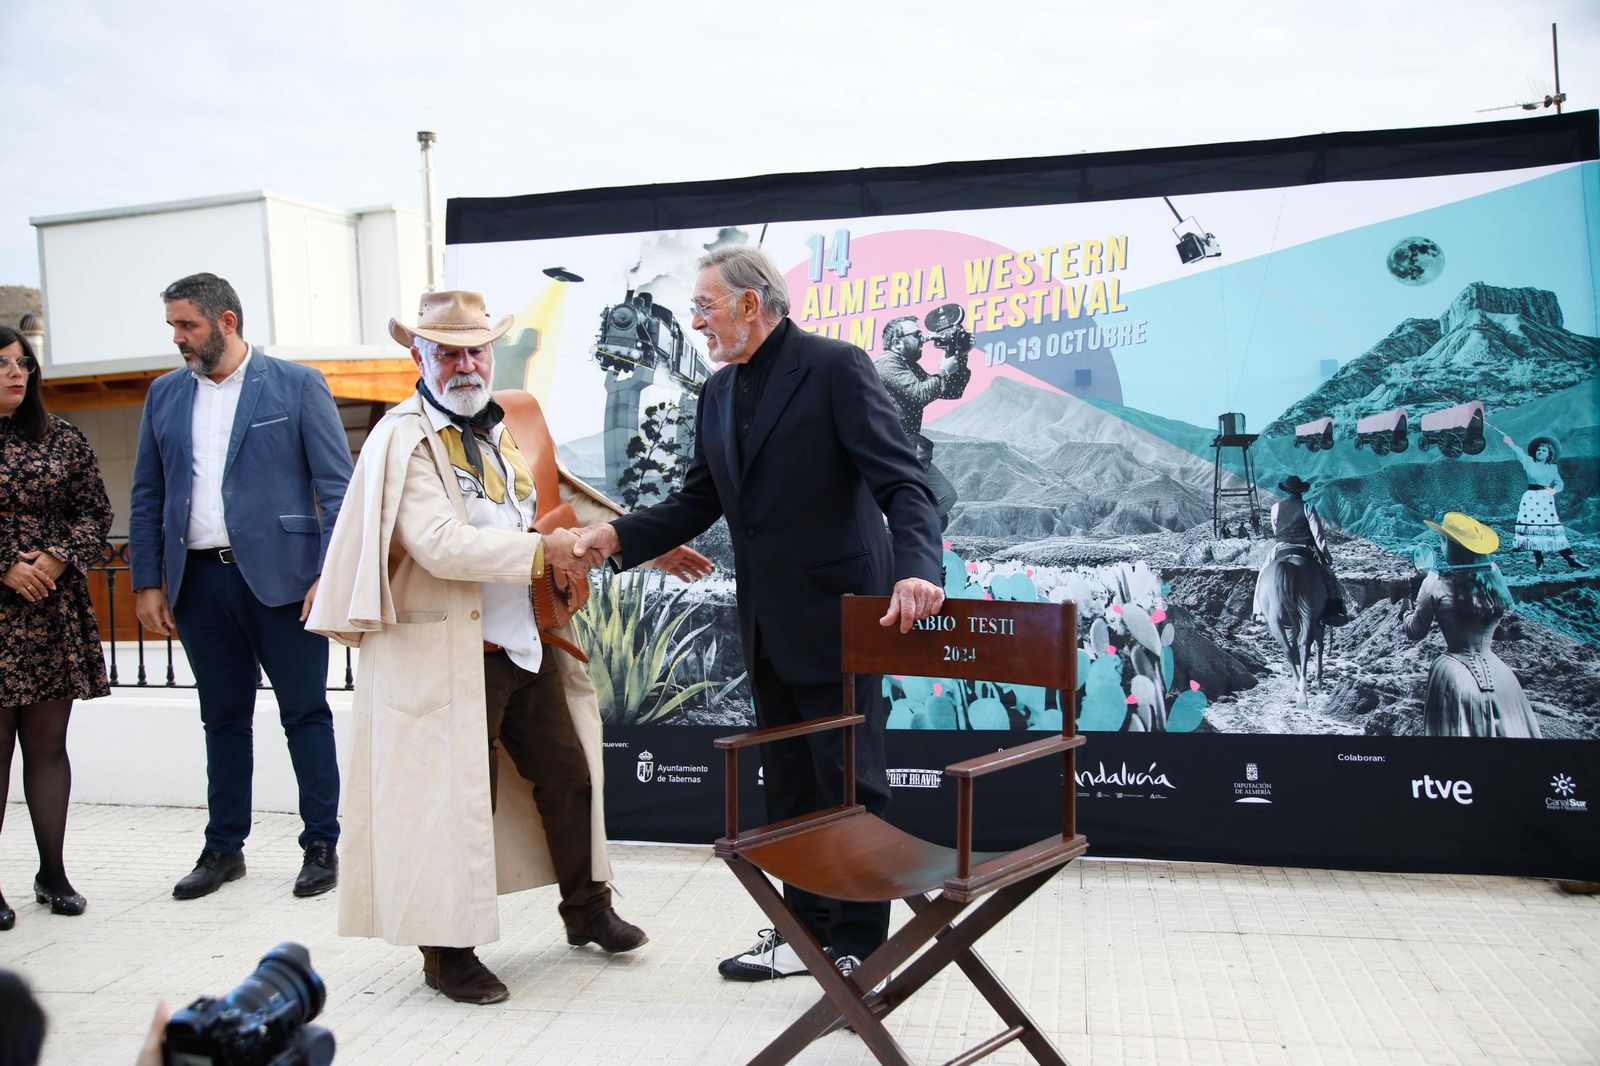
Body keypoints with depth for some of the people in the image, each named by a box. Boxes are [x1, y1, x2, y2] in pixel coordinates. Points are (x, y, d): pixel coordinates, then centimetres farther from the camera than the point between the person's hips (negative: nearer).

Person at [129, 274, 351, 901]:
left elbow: (337, 485, -5)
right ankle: (224, 848, 25)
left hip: (280, 576, -4)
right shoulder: (165, 394, 13)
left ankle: (321, 846, 14)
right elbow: (147, 497, 14)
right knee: (223, 719, 13)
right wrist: (148, 582, 7)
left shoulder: (297, 385, -1)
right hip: (200, 581, 4)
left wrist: (330, 573, -13)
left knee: (305, 714, 3)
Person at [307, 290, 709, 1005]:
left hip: (528, 644, 7)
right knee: (459, 796, 2)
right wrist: (540, 549, -21)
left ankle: (587, 910, 33)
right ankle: (447, 949, 19)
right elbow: (440, 544, -23)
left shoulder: (507, 427, 11)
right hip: (448, 653, -7)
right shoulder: (404, 440, -11)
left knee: (568, 776, 14)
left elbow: (564, 499, 22)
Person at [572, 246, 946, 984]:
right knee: (789, 786, 16)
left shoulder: (835, 368, -12)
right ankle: (807, 928, 30)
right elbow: (698, 500, 14)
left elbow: (901, 480, -19)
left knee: (850, 784, 3)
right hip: (768, 625, 8)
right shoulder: (719, 393, 11)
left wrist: (917, 568, -36)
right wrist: (617, 536, 1)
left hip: (835, 617, -8)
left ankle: (859, 945, 18)